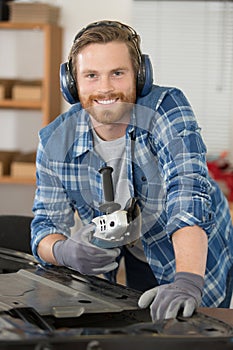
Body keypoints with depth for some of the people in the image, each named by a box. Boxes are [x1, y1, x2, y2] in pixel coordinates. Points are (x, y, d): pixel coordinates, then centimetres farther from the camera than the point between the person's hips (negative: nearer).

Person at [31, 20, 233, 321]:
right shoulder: (55, 142, -15)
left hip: (197, 258, -3)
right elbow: (46, 223, -11)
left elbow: (189, 193, -40)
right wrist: (65, 251, -37)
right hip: (136, 261, 3)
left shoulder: (167, 108, -27)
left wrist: (188, 282, -55)